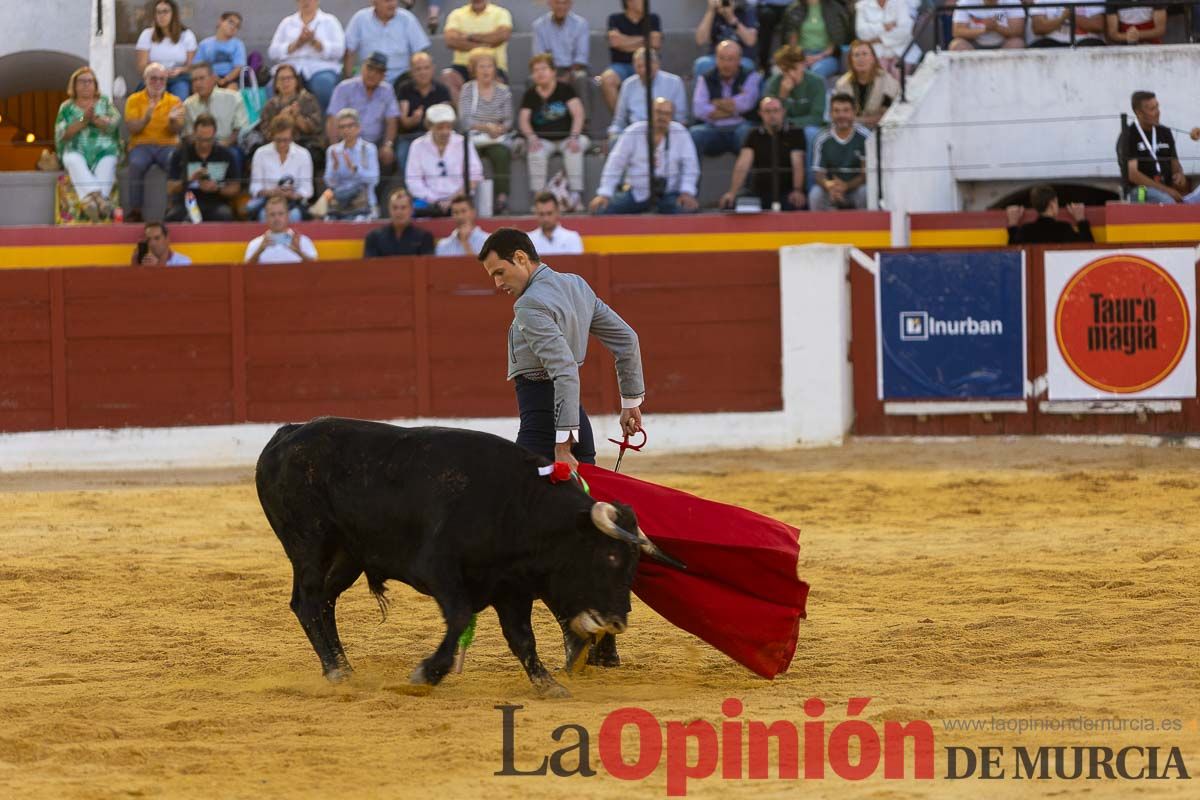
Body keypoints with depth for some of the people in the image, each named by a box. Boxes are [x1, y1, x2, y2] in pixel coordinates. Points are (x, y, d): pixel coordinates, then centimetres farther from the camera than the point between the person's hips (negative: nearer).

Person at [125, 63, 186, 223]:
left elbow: (176, 131, -1)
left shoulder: (174, 101, 8)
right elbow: (132, 128, -5)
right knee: (136, 164, -34)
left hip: (167, 145, 1)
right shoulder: (134, 100, 6)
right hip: (142, 145, 0)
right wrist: (146, 118, -24)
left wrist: (173, 120, -23)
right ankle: (135, 211, -27)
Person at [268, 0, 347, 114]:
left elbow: (338, 50, -2)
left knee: (324, 83, -36)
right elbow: (274, 52, 6)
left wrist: (314, 42, -14)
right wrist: (297, 44, -9)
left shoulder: (329, 21, 12)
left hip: (321, 69, -2)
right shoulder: (287, 23, 18)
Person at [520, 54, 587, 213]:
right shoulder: (530, 95, 8)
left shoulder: (564, 89, 1)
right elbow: (523, 119, 0)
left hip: (566, 138, -2)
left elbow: (578, 114, -9)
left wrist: (574, 136, -25)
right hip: (543, 140, 2)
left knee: (574, 149, -35)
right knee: (535, 152, -32)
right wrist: (532, 137, -21)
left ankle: (576, 194, -34)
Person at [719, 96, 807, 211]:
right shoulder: (754, 136, 10)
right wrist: (733, 193, -16)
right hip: (760, 195, 2)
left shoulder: (794, 134, 4)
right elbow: (742, 165, -1)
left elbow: (797, 164, -9)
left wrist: (797, 191, -27)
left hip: (787, 193, -2)